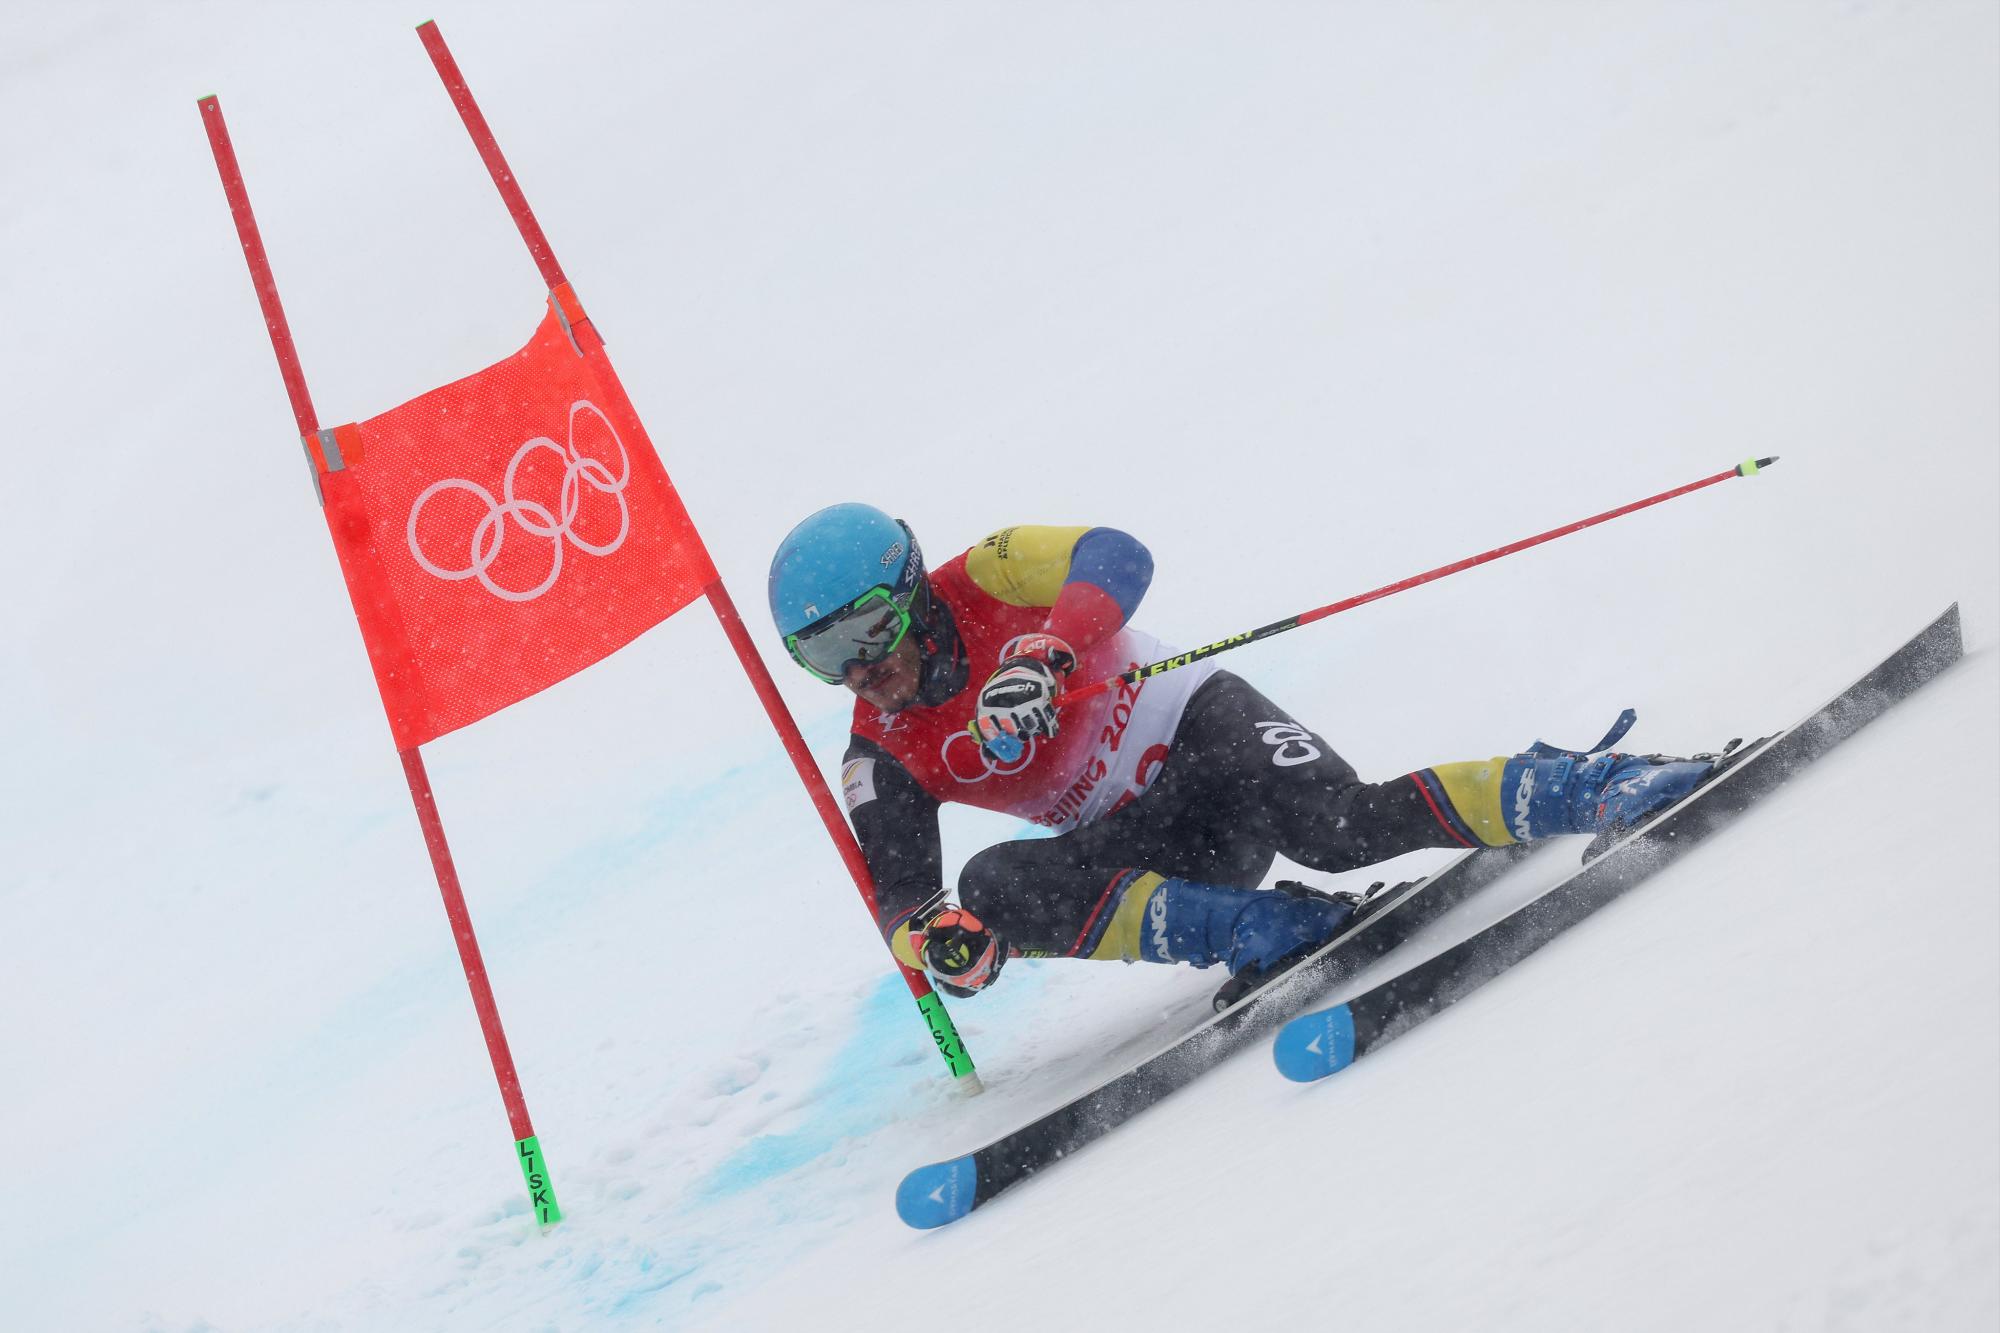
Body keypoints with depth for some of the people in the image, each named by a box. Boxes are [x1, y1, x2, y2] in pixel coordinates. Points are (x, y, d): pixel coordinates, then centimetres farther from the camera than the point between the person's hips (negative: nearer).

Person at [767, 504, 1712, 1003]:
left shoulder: (984, 586, -9)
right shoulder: (882, 758, 2)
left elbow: (1116, 557, -26)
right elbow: (897, 888, -6)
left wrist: (1042, 651, -44)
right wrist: (933, 937, -30)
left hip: (1194, 726, -4)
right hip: (1137, 844, 5)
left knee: (1338, 827, -33)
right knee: (992, 887, -23)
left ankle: (1574, 791, -20)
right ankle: (1268, 931, -27)